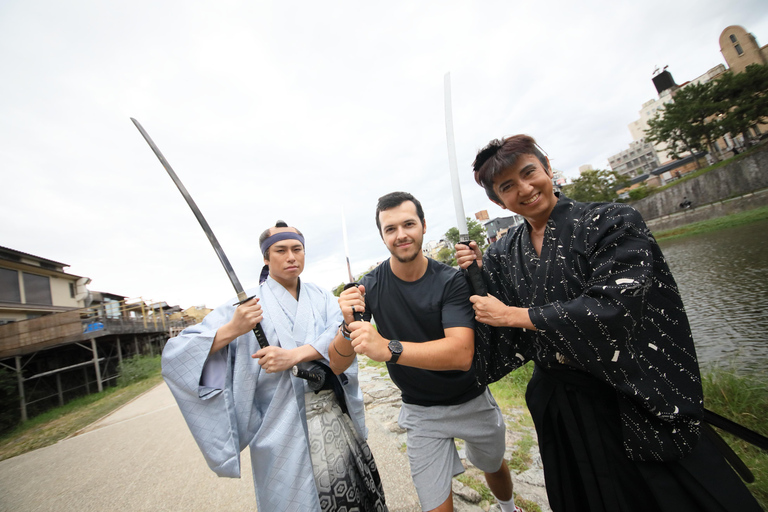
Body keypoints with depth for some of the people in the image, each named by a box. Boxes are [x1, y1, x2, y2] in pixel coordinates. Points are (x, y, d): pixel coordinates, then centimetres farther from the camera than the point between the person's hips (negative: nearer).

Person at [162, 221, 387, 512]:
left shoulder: (320, 297, 2)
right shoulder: (247, 304, -5)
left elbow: (342, 334, -15)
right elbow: (176, 355, -8)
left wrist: (294, 355, -27)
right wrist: (232, 330, -24)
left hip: (336, 418, 3)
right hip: (282, 427, -2)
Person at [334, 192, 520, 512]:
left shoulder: (451, 281, -21)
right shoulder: (370, 287, -17)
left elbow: (461, 354, -33)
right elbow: (337, 364, -17)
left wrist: (388, 348, -46)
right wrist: (349, 325, -38)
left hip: (472, 401, 1)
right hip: (421, 412, 0)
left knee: (495, 466, 28)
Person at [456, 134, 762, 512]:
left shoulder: (611, 222, -14)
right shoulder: (503, 254, -4)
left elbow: (611, 308, -25)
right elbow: (495, 327, 0)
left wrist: (512, 315, -20)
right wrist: (475, 276, -14)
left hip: (632, 402, -3)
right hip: (558, 406, 4)